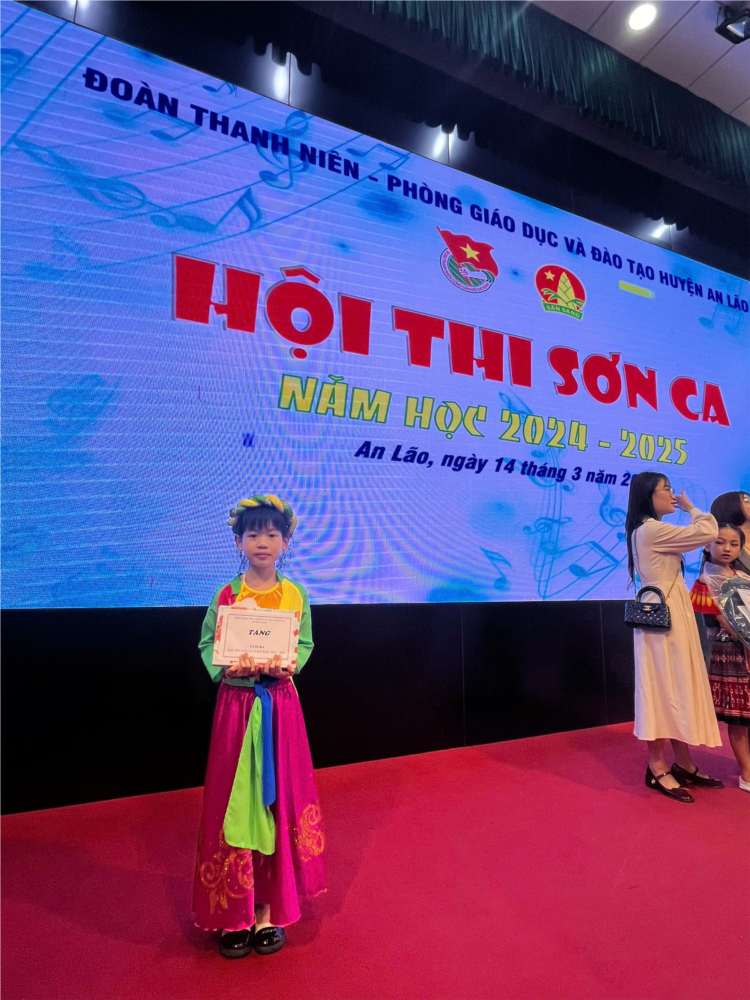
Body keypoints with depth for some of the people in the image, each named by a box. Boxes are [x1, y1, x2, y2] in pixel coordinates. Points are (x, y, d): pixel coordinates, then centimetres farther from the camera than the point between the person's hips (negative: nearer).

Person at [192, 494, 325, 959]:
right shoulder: (226, 594, -2)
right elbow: (209, 646, -2)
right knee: (234, 801, 7)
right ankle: (234, 910, 26)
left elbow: (304, 645, 1)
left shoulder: (295, 594, -1)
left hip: (280, 704, 1)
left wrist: (283, 665, -18)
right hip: (237, 704, 0)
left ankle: (270, 907, 27)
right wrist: (232, 667, -20)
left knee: (279, 799, 9)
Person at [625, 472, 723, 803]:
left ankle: (682, 764, 21)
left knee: (676, 686, 12)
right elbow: (708, 532, -13)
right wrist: (690, 508, 1)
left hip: (670, 615, 10)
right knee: (664, 687, -4)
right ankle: (658, 768, 5)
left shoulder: (648, 531, 18)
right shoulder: (653, 530, -15)